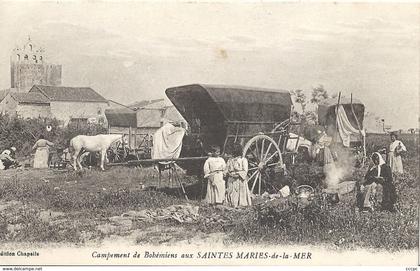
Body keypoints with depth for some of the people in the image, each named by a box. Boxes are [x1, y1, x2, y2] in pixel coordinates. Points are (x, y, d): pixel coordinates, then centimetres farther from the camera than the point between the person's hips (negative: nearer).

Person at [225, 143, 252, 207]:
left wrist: (237, 174, -14)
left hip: (240, 181, -4)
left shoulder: (243, 160, 1)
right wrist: (231, 174, -6)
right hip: (231, 181, 4)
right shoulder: (230, 160, 14)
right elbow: (227, 171, 13)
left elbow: (245, 171, -6)